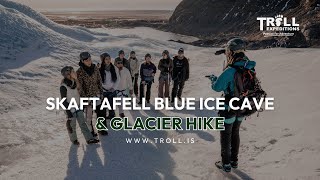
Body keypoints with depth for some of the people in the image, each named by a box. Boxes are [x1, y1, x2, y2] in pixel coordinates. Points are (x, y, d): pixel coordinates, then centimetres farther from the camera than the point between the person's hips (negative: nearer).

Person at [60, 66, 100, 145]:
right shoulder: (63, 87, -23)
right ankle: (74, 139, 34)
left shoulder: (75, 83, -3)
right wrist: (69, 113, -16)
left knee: (83, 123, 9)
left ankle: (89, 139, 15)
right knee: (72, 125, 12)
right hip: (70, 109, -6)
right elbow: (64, 101, -18)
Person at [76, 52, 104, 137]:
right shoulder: (79, 72, -16)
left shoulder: (95, 68, -4)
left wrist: (101, 92, 6)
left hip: (97, 95, 4)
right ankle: (91, 131, 27)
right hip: (87, 96, -4)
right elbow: (80, 87, -14)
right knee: (88, 115, 8)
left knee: (101, 113, 12)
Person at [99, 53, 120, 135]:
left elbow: (118, 79, 4)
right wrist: (105, 88, -10)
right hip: (103, 92, -3)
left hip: (112, 92, 3)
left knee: (112, 107, 16)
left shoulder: (114, 69, -2)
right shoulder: (99, 70, -12)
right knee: (103, 110, 0)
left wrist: (114, 88, -6)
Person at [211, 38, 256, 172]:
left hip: (229, 108, -6)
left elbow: (217, 87, -20)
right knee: (235, 133, 22)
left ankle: (226, 164, 23)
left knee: (226, 135, 11)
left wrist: (213, 79, 1)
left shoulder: (230, 71, -27)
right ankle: (234, 160, 36)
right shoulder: (249, 66, -6)